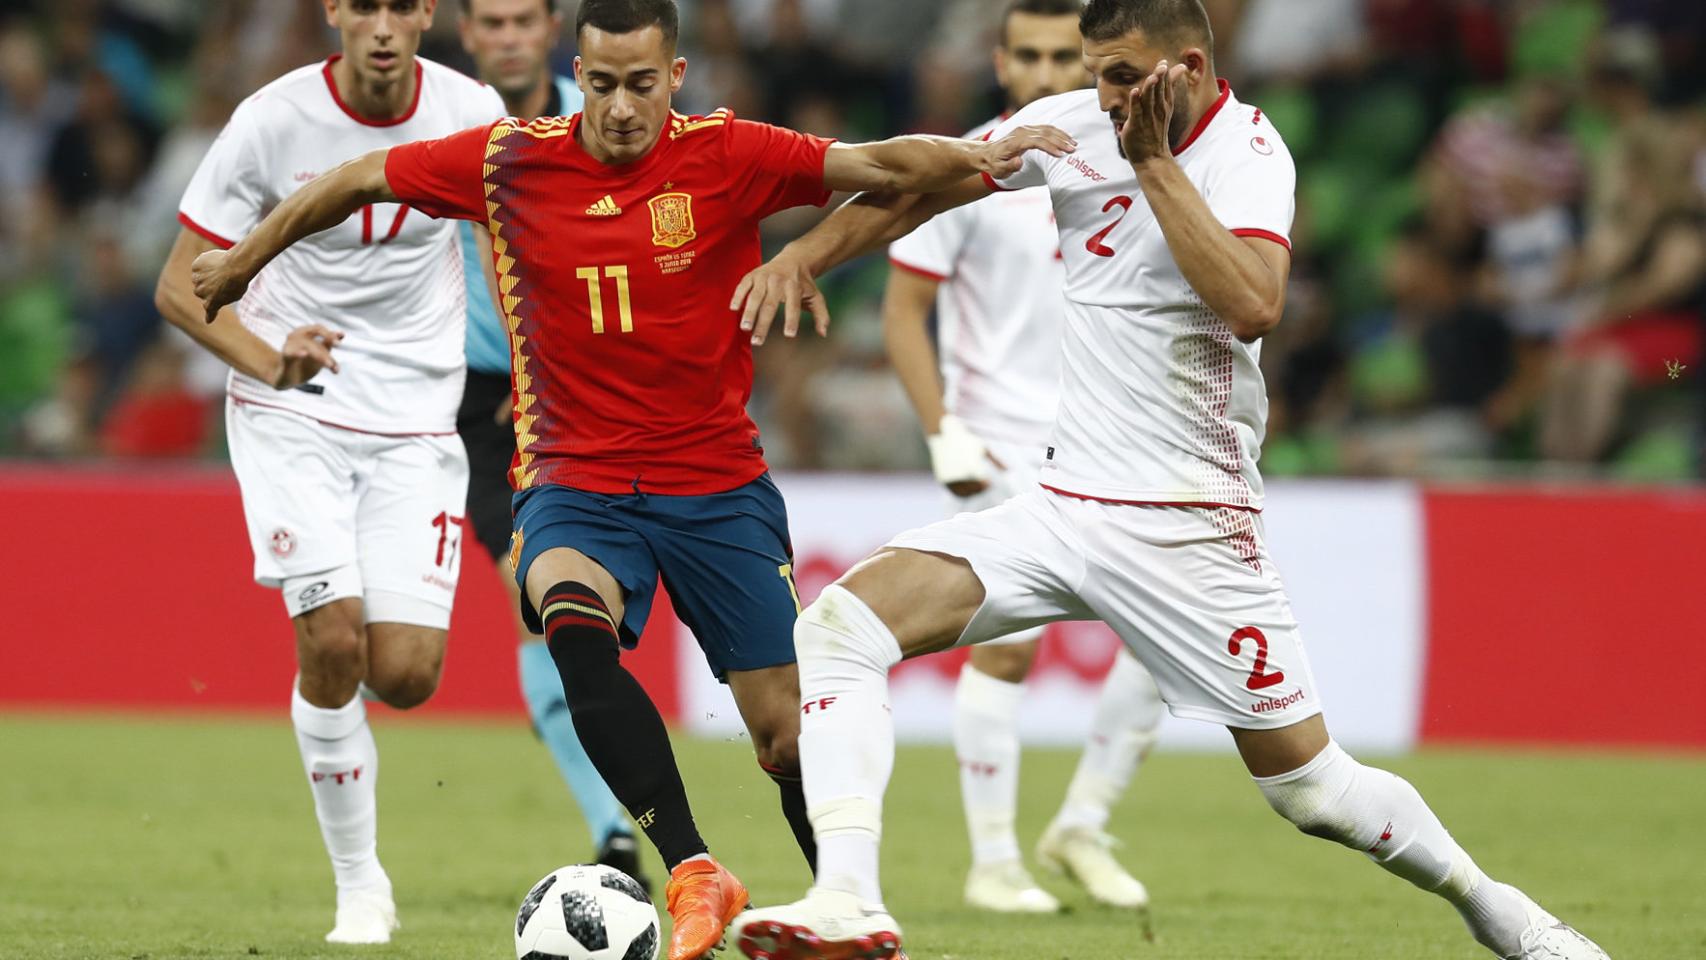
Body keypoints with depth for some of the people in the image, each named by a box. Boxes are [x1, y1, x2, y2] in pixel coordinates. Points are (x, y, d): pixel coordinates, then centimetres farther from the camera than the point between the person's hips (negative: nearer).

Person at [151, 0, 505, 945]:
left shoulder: (471, 113, -5)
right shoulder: (273, 120, -12)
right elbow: (180, 285, -7)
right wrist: (273, 364, -24)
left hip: (415, 424, 2)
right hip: (289, 418, -2)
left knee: (404, 674, -11)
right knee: (332, 641, -17)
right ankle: (359, 882, 0)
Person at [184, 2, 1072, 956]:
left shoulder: (729, 156, -8)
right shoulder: (513, 162, -4)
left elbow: (878, 165, -21)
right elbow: (359, 179, 10)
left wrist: (977, 157, -40)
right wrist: (243, 260, 20)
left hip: (719, 485, 0)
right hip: (576, 483, 0)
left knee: (786, 732, -1)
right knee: (575, 628, -32)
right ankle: (696, 877, -32)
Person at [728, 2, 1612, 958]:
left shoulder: (1247, 151, -13)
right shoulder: (1073, 125, 3)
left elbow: (1255, 307, -31)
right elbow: (920, 186, 15)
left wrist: (1154, 162, -26)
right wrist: (808, 252, 0)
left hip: (1189, 528, -5)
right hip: (1060, 508, 5)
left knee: (1309, 785, 0)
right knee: (840, 624, -15)